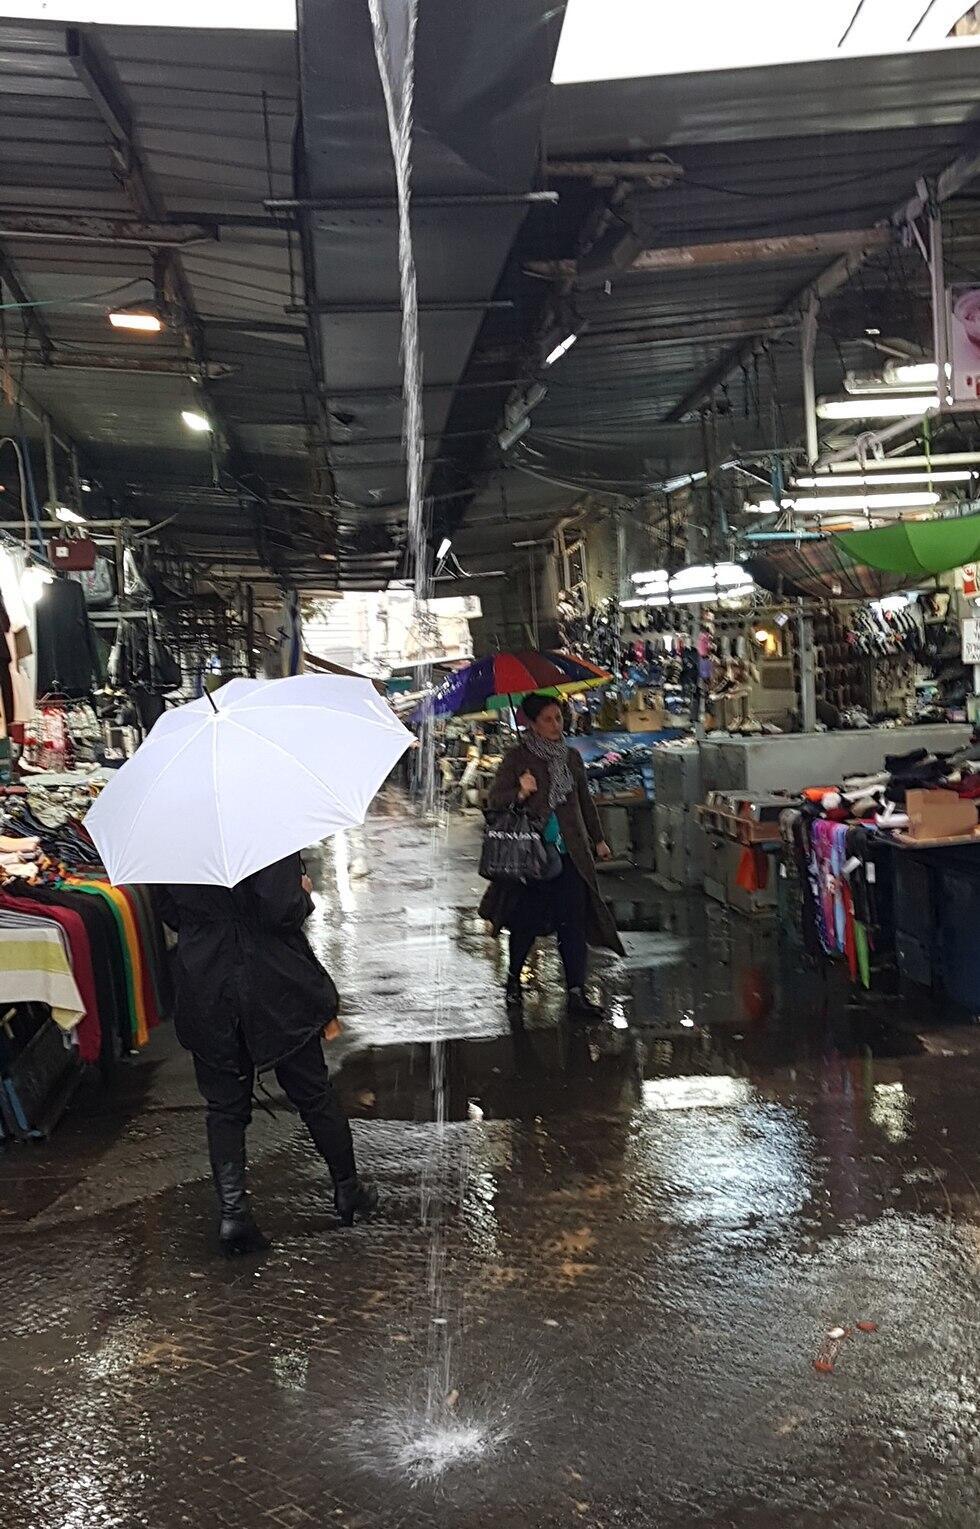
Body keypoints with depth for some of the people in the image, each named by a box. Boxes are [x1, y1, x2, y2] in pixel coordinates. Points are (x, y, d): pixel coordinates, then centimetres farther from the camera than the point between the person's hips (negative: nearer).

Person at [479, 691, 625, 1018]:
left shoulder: (571, 757, 12)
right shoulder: (516, 759, -2)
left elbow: (585, 802, 22)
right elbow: (494, 799, -6)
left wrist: (598, 840, 23)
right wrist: (520, 793, -25)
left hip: (570, 855, 3)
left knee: (573, 923, -2)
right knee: (527, 923, 4)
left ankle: (576, 993, 2)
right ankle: (513, 981, 26)